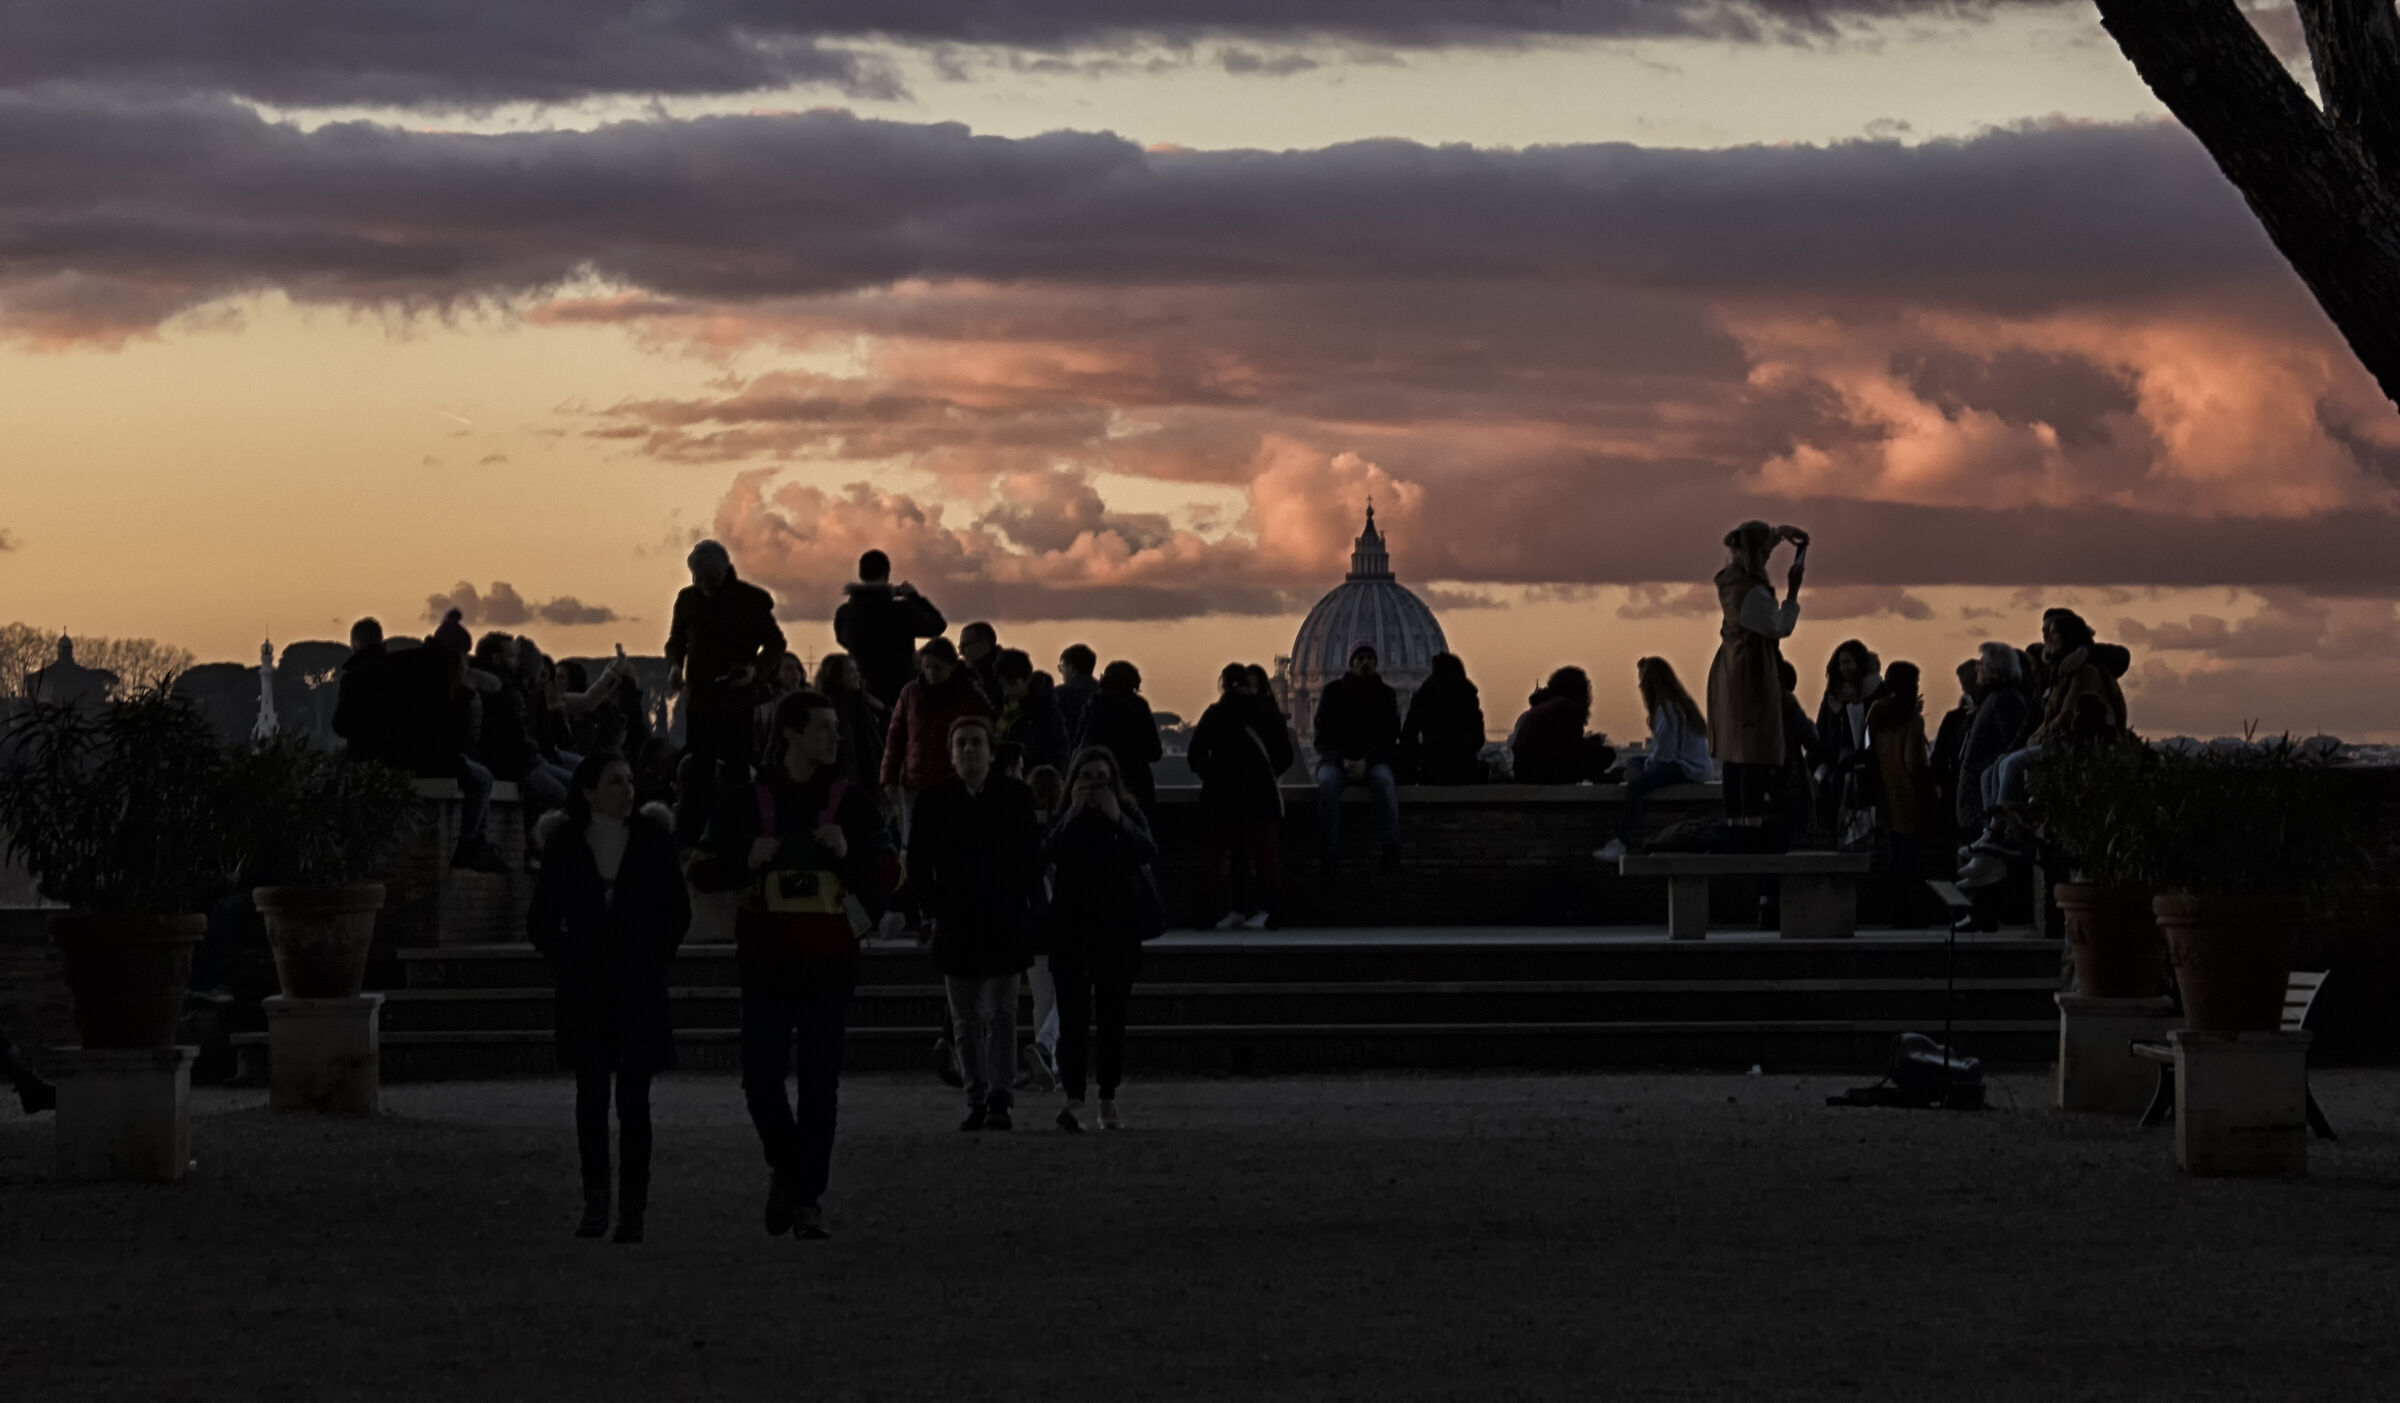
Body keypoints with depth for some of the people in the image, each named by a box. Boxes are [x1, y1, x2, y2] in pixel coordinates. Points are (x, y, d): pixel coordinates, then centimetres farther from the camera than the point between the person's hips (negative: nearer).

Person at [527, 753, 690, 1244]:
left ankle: (632, 1210, -4)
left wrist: (655, 962, 4)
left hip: (640, 991, -1)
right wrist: (568, 963, 1)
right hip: (585, 991, 1)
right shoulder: (565, 847, 2)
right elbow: (541, 921, 10)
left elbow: (678, 910, 10)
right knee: (591, 1095, 2)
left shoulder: (652, 840, 2)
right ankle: (595, 1202, 10)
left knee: (633, 1098, -4)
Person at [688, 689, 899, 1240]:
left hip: (828, 964, 0)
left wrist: (849, 854, -12)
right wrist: (749, 860, -12)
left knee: (819, 1084, -2)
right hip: (766, 962, 0)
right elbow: (703, 872, 6)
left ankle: (809, 1197, 3)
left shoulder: (853, 801, 7)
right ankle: (786, 1169, 22)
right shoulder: (747, 802, 5)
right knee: (761, 1079, -4)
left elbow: (888, 875, 7)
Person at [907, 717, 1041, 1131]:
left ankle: (1000, 1099, -13)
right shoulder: (933, 801, 3)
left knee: (1000, 1012, -9)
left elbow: (1031, 859, 7)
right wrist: (936, 910, -1)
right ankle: (976, 1101, 12)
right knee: (966, 1020, 6)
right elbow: (918, 864, 6)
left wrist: (1018, 906, 0)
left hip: (1005, 925, -1)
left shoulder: (1015, 796, 2)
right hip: (955, 925, 2)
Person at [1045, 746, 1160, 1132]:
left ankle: (1108, 1101, 13)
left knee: (1113, 1016, 6)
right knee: (1073, 1015, -11)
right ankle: (1073, 1099, -19)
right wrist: (1074, 813, -16)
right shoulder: (1064, 819, 4)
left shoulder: (1129, 815, 6)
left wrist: (1117, 820, -18)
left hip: (1119, 929, 1)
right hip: (1071, 929, -1)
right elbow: (1049, 853, -15)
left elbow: (1148, 852, -11)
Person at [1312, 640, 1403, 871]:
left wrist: (1366, 762, -16)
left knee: (1384, 780, -35)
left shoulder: (1385, 694, 8)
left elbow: (1389, 738, 2)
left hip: (1372, 760, 1)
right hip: (1336, 759, -1)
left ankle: (1390, 850, -40)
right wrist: (1343, 761, -16)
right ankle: (1329, 858, -40)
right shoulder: (1333, 691, 6)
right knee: (1328, 782, -35)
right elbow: (1323, 737, 2)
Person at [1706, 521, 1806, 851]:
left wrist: (1782, 533, 16)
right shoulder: (1753, 593, -21)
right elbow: (1781, 628, -11)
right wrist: (1793, 591, -7)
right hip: (1752, 674, -9)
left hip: (1729, 672, 9)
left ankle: (1735, 823, 13)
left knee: (1734, 751, 11)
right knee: (1756, 753, -8)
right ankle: (1752, 824, -11)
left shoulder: (1729, 580, 6)